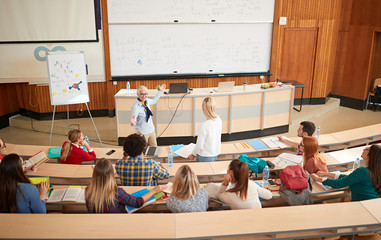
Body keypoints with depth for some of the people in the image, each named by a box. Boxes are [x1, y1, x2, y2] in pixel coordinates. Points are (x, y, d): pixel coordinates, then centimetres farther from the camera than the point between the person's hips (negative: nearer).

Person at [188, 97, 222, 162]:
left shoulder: (204, 126, -29)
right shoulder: (219, 120, -9)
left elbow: (200, 146, -17)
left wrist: (193, 155, -2)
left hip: (205, 158, -6)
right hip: (215, 155, 6)